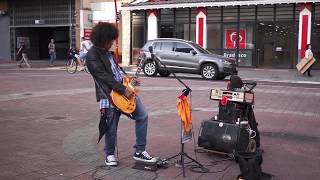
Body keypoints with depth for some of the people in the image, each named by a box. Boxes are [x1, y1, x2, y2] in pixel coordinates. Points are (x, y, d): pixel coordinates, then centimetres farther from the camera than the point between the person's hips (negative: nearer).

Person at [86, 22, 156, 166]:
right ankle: (110, 154, 28)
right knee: (111, 128, 3)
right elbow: (104, 77, -20)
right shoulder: (92, 56, -13)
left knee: (142, 116, 5)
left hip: (126, 89, 8)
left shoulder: (107, 52, 14)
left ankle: (139, 151, 14)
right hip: (111, 95, -8)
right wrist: (123, 90, -23)